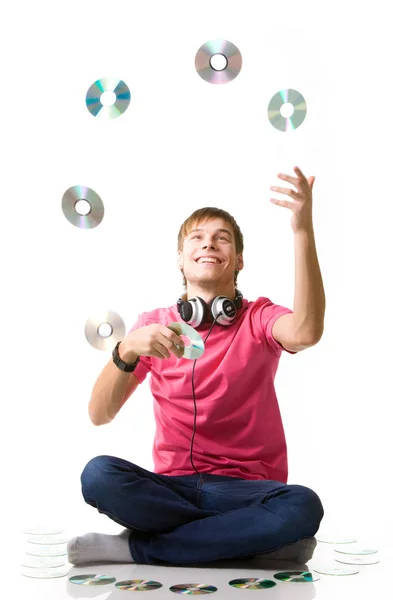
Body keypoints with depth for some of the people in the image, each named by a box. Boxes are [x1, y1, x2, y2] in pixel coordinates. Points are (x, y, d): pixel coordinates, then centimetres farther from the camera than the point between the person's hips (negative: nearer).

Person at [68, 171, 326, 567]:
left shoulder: (258, 318, 2)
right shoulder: (153, 325, 7)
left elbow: (305, 333, -24)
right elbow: (99, 415, -3)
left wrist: (302, 229, -32)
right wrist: (126, 351, -22)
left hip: (245, 487, 0)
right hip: (172, 485, 1)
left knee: (302, 505, -33)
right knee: (98, 474, -28)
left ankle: (135, 548, -19)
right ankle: (247, 537, -17)